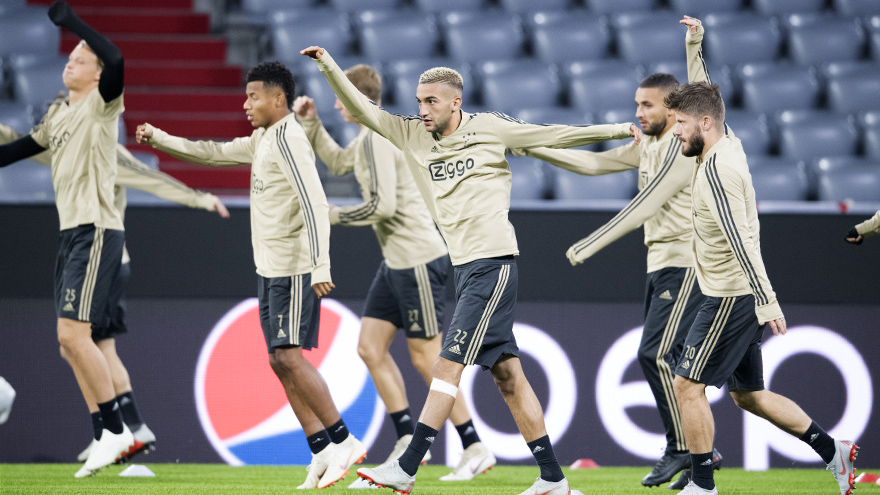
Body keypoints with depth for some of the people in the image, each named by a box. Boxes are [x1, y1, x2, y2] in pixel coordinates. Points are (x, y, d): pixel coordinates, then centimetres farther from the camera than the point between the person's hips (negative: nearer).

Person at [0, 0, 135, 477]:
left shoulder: (101, 105, -6)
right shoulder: (58, 116, 18)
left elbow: (116, 61, -25)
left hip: (96, 231, -9)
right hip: (71, 233, 9)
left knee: (73, 334, -16)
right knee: (71, 346, 7)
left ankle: (115, 428, -9)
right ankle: (108, 437, 12)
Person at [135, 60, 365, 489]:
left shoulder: (287, 138, -14)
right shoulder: (263, 140, 17)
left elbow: (314, 202, -22)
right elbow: (215, 153, 30)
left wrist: (320, 264, -29)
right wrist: (159, 139, 26)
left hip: (294, 269, -10)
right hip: (271, 268, 10)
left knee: (288, 355, -15)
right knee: (281, 361, 6)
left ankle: (343, 441, -11)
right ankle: (323, 452, 5)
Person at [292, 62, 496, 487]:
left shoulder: (377, 140, -17)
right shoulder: (370, 138, 14)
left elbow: (383, 205, -25)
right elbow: (337, 162, 33)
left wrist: (333, 216, -11)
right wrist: (311, 122, 21)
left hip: (417, 259, -10)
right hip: (397, 260, 10)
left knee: (425, 357, -6)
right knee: (371, 347, 7)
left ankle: (475, 449, 0)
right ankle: (408, 441, 7)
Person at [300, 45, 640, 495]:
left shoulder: (490, 129, -3)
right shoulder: (412, 135, 9)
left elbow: (556, 135, 5)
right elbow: (360, 109, 8)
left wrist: (619, 130, 7)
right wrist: (329, 67, -4)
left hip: (493, 262, -6)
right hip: (462, 266, 6)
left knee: (448, 364, -11)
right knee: (506, 373, 6)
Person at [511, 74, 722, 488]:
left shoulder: (681, 150, -16)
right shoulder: (648, 146, 14)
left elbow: (642, 210, -20)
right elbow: (596, 163, 20)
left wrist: (588, 247, -16)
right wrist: (535, 150, 13)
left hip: (686, 264, -10)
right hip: (661, 265, 10)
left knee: (655, 354, -15)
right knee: (664, 360, 8)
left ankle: (681, 449, -6)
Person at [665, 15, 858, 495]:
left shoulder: (717, 167, -19)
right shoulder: (727, 145, 8)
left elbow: (741, 239, -26)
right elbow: (703, 96, 28)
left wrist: (767, 301, -31)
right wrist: (694, 46, 24)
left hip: (732, 298, -10)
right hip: (740, 298, 10)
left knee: (687, 386, -5)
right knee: (749, 393, 16)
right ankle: (832, 451, 19)